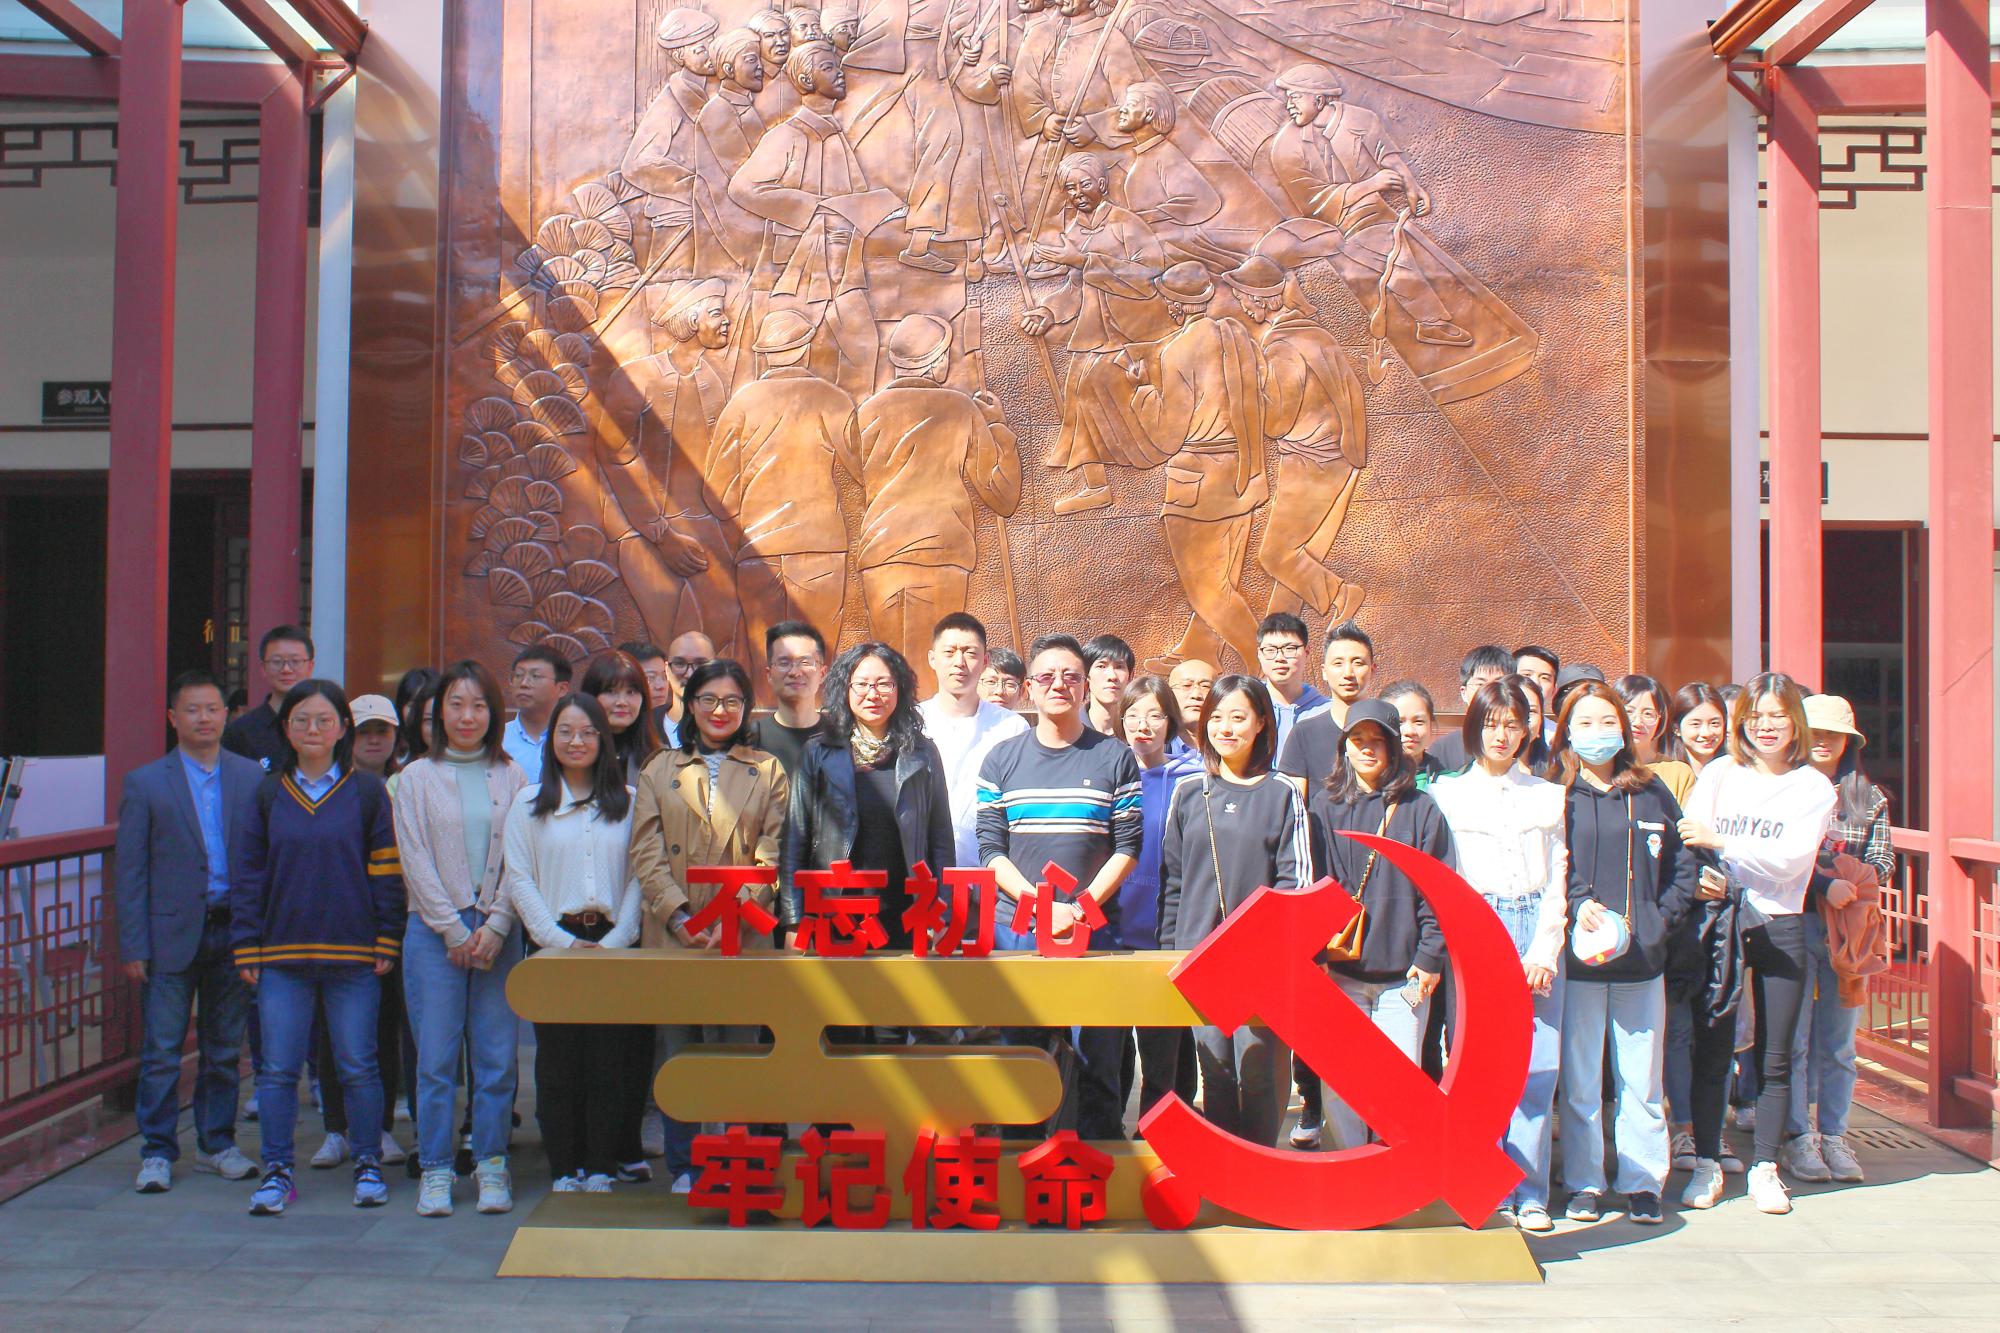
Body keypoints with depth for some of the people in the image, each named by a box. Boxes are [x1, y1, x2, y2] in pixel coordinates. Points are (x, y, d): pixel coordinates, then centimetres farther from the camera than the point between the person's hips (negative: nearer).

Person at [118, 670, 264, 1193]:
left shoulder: (252, 778, 5)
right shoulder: (145, 783, 1)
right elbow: (129, 871, 0)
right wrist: (133, 947, -6)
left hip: (234, 930, 2)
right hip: (171, 934, -2)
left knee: (225, 1048, 11)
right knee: (162, 1051, 2)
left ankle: (217, 1144, 23)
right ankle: (157, 1153, 14)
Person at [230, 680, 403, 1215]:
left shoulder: (368, 793, 3)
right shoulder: (268, 794, 8)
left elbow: (387, 871, 2)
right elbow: (246, 874, 8)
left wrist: (386, 943, -3)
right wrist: (246, 948, 2)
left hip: (353, 953, -2)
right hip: (281, 955, 2)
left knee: (358, 1066, 4)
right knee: (278, 1068, 3)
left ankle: (368, 1166, 17)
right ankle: (276, 1171, 14)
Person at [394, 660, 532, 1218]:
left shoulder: (512, 777, 9)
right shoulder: (417, 778, 6)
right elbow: (416, 862, 0)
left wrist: (495, 926, -8)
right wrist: (455, 930, -7)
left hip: (498, 933, 1)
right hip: (435, 931, -1)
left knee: (496, 1056, 2)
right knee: (436, 1057, -1)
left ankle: (491, 1167, 12)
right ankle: (435, 1171, 8)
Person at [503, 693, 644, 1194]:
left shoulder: (627, 802, 8)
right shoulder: (529, 803, 8)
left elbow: (639, 876, 4)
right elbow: (519, 879, 3)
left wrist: (615, 941, -8)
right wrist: (562, 941, -7)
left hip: (613, 945, 0)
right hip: (554, 943, 0)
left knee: (609, 1060, 1)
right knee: (558, 1062, 1)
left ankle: (601, 1170, 9)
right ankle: (564, 1171, 9)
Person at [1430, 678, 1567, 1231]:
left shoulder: (1549, 797, 15)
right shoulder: (1446, 795, 8)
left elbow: (1558, 882, 10)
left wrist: (1542, 953, -2)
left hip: (1538, 935, 2)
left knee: (1539, 1068, -4)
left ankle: (1529, 1193, 6)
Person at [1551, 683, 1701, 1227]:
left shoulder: (1652, 794, 9)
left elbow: (1682, 866, 10)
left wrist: (1660, 921, -2)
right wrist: (1576, 907, -17)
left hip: (1642, 958, 2)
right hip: (1577, 958, -2)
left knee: (1642, 1078, 6)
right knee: (1579, 1079, 4)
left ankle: (1643, 1182, 18)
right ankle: (1584, 1183, 15)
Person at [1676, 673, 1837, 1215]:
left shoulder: (1814, 787, 2)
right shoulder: (1718, 774, 6)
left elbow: (1790, 858, -12)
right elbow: (1687, 843, 1)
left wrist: (1718, 842, -19)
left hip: (1779, 926, 0)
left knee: (1774, 1057, 4)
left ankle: (1764, 1168, 15)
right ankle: (1706, 1164, 12)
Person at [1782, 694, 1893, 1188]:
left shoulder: (1870, 799, 12)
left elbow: (1882, 862, 8)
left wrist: (1854, 885, -11)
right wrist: (1824, 885, -20)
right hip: (1795, 923, -3)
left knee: (1839, 1039, 8)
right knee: (1794, 1036, -1)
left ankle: (1834, 1136, 16)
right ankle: (1799, 1137, 7)